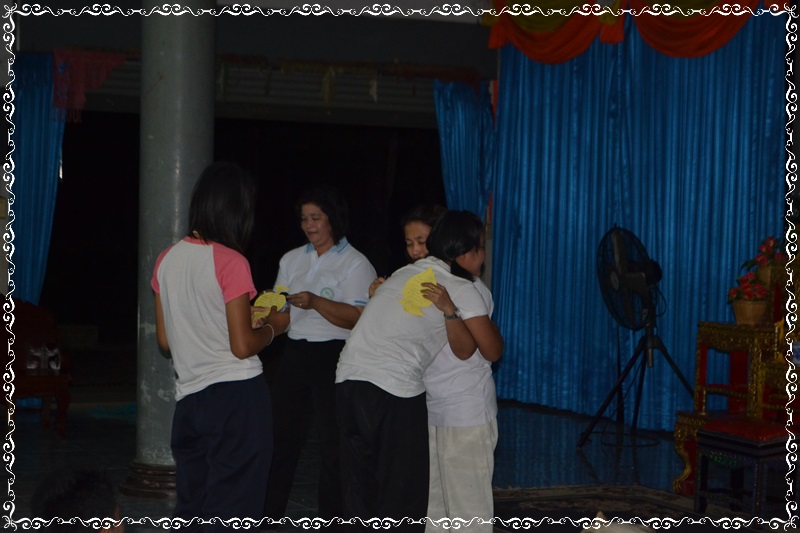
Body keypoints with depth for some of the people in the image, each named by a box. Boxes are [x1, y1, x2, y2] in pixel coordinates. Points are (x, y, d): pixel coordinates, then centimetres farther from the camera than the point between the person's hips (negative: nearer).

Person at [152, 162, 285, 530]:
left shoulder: (167, 260, 5)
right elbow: (242, 346, -14)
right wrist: (271, 327, 5)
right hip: (236, 396, -6)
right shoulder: (230, 262, -13)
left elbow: (165, 339, 12)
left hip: (189, 397, 6)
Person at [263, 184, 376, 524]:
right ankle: (269, 515, 17)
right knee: (282, 435, 8)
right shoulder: (292, 259, 13)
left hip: (334, 357, -6)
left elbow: (357, 318, -17)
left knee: (333, 442, 0)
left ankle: (329, 518, 9)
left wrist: (315, 302, -27)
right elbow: (283, 315, 13)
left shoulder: (355, 264, -5)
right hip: (295, 354, 6)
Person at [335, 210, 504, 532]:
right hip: (395, 388, -7)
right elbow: (493, 350, 11)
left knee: (361, 486, 13)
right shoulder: (462, 289, 2)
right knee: (403, 491, 2)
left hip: (348, 378, 7)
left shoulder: (404, 274, 20)